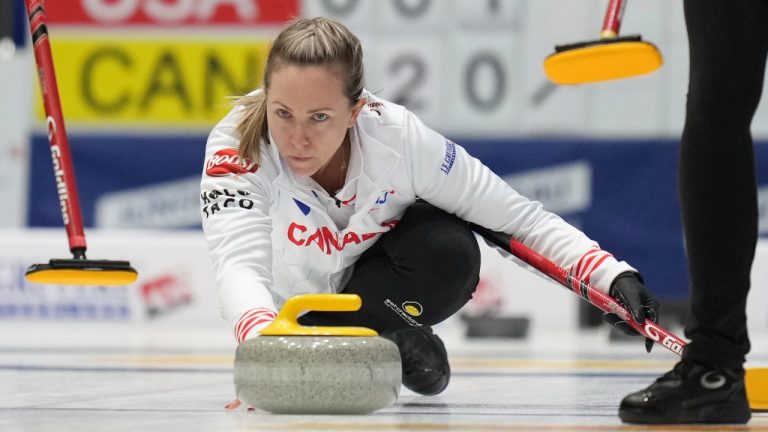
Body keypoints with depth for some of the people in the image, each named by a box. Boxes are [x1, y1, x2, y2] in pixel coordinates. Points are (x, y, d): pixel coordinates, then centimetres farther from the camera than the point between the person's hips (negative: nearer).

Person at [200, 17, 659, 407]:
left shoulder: (400, 137, -32)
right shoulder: (235, 151, -35)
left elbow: (519, 216, -24)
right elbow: (241, 265, -49)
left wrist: (614, 275, -37)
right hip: (289, 307, 3)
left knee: (450, 251, -31)